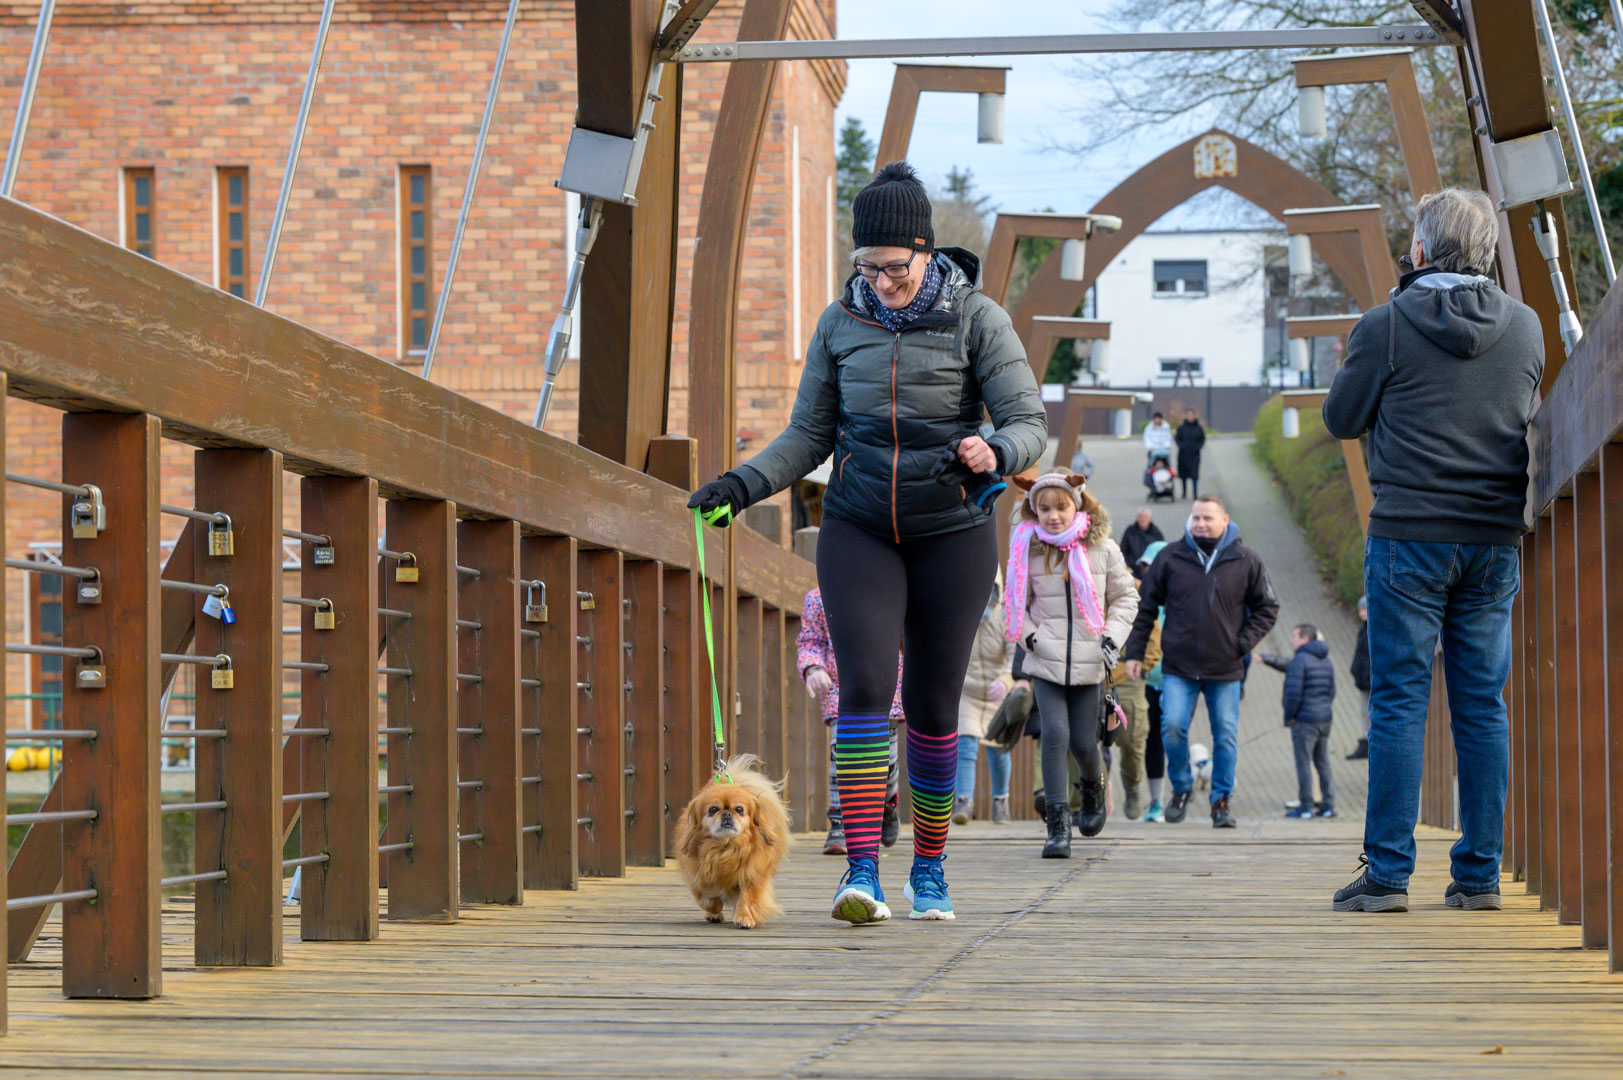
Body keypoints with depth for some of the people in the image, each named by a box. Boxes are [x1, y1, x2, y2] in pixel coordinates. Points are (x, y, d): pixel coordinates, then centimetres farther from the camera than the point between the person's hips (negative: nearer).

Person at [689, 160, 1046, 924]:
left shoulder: (977, 318, -9)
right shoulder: (841, 323, 1)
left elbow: (1029, 425, -13)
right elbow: (810, 434, 8)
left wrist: (993, 454, -36)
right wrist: (743, 485, -8)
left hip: (951, 533, -2)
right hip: (860, 530, 2)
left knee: (932, 704, 4)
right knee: (864, 689, -14)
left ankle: (929, 868, 22)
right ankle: (862, 872, -20)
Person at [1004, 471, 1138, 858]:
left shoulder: (1102, 549, 0)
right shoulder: (1028, 550, 0)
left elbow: (1125, 597, 10)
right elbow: (1016, 602, 12)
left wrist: (1112, 637, -3)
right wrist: (1028, 636, -4)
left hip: (1088, 662, 0)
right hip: (1045, 662, 0)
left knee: (1083, 742, 2)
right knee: (1055, 734, -13)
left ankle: (1093, 787, 37)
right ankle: (1057, 826, -10)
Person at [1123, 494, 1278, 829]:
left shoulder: (1246, 562, 2)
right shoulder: (1170, 558, 3)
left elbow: (1267, 608, 11)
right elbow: (1145, 607, 9)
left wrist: (1243, 643, -2)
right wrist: (1135, 652, 4)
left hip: (1225, 669, 0)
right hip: (1178, 667, 0)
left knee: (1226, 735, 2)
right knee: (1172, 727, -11)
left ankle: (1221, 800, 13)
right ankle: (1181, 787, 12)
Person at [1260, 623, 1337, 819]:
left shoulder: (1299, 661, -13)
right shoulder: (1326, 661, 13)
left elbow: (1294, 692, -19)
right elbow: (1332, 691, 17)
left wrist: (1289, 716, -8)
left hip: (1304, 719, -8)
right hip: (1325, 718, 8)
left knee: (1304, 763, -2)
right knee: (1323, 763, 12)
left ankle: (1306, 806, -1)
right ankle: (1328, 805, 11)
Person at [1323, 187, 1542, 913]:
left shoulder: (1387, 326, -7)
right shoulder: (1525, 328, 5)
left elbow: (1340, 419, 5)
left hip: (1409, 536, -3)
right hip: (1494, 540, 4)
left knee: (1399, 701, -1)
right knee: (1483, 705, 7)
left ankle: (1387, 874, -4)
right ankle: (1479, 874, 8)